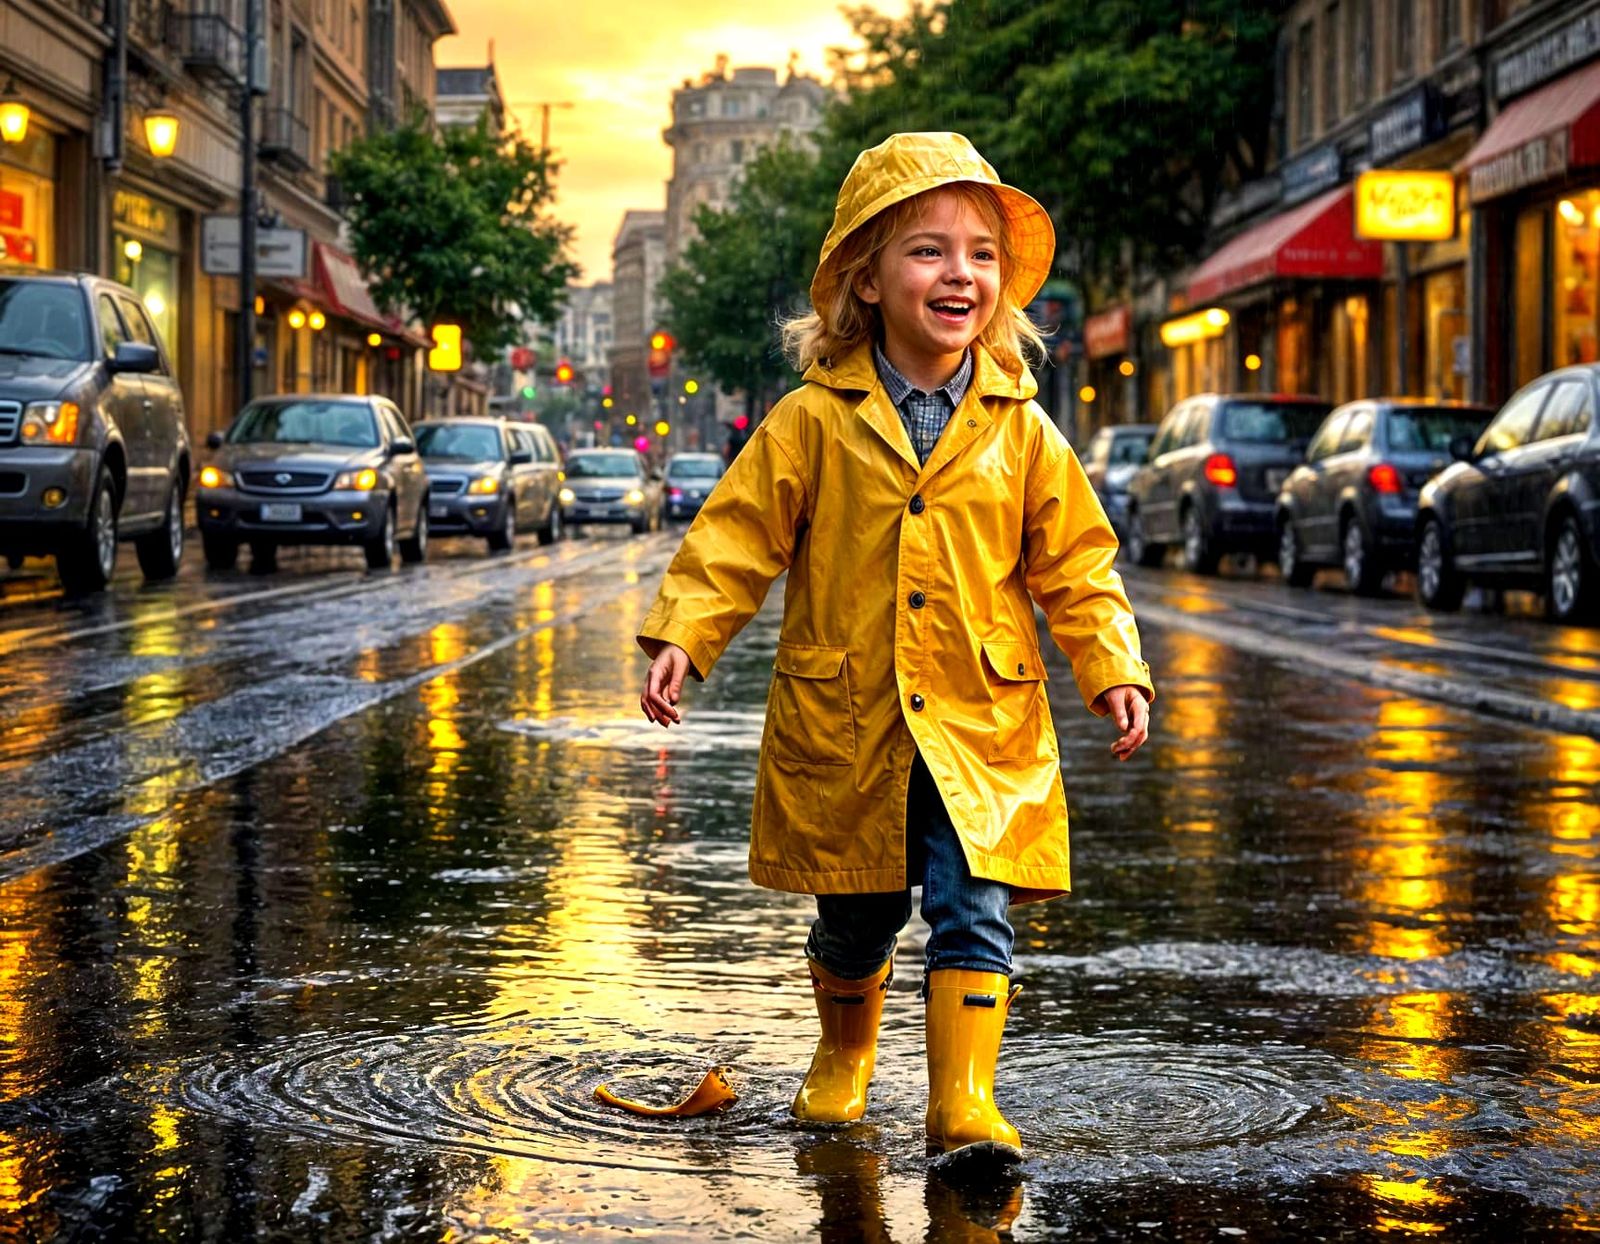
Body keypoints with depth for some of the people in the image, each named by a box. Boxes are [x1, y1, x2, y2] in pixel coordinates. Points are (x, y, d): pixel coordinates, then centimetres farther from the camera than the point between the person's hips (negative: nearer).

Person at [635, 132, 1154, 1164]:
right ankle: (845, 1052, 41)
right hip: (842, 724, 0)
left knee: (974, 912, -9)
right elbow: (738, 535, -1)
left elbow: (1074, 562, 7)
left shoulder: (1021, 430, 2)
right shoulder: (813, 422, -3)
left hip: (980, 729, 0)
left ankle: (964, 1099, -3)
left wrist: (1114, 670, -2)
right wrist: (683, 634, -12)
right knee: (857, 919, 15)